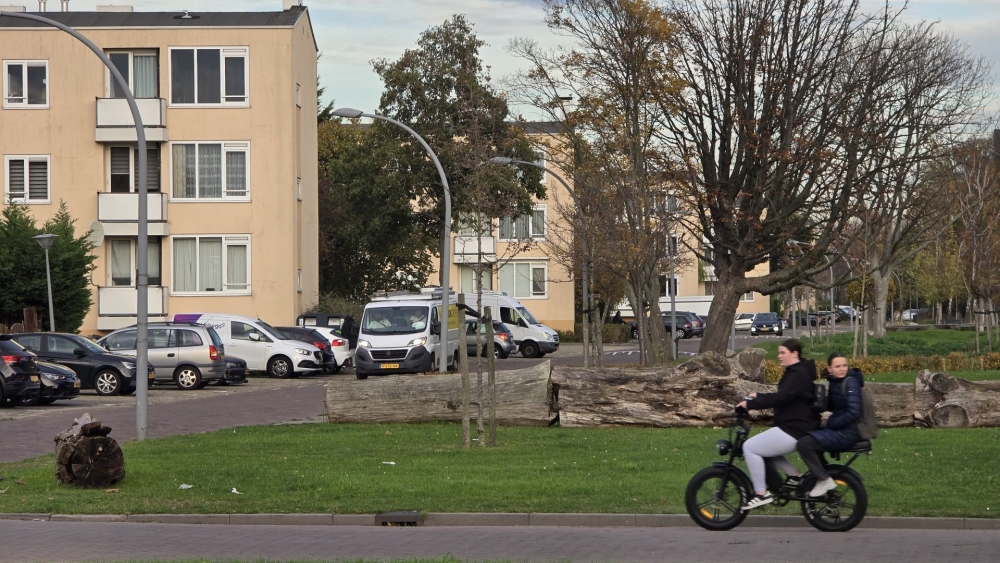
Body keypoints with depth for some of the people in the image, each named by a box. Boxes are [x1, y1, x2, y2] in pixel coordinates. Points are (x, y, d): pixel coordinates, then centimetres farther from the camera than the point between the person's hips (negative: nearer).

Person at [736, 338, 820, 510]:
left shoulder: (798, 374, -17)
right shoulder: (795, 372, 17)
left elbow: (779, 398, -28)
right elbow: (782, 397, 25)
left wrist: (750, 404, -26)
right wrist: (758, 396, 16)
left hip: (794, 432, -11)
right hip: (795, 427, 11)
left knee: (750, 447, -13)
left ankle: (761, 494, -11)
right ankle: (795, 476, 20)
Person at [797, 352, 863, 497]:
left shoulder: (850, 382, -16)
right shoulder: (835, 382, 10)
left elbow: (853, 412, -23)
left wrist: (831, 424, -16)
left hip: (847, 433, -10)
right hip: (838, 428, 10)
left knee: (805, 443, -21)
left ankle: (824, 480, -11)